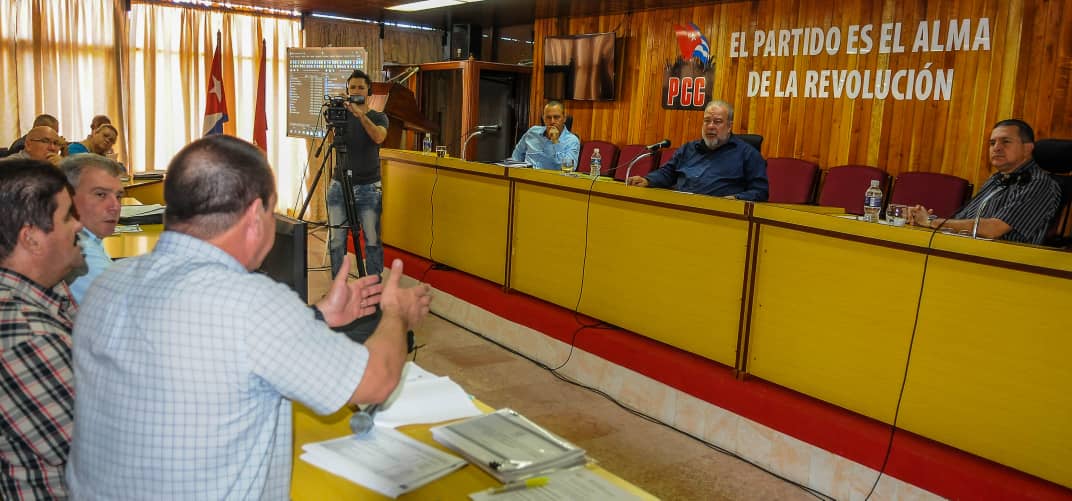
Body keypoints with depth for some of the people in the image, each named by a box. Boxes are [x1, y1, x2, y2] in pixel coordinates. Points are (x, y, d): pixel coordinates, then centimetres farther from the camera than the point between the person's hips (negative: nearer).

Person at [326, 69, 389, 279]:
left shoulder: (378, 117, 4)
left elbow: (379, 137, -18)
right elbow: (333, 138, -7)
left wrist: (360, 114, -31)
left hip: (368, 187, -2)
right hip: (339, 184, 2)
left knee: (372, 240, -3)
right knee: (336, 239, 1)